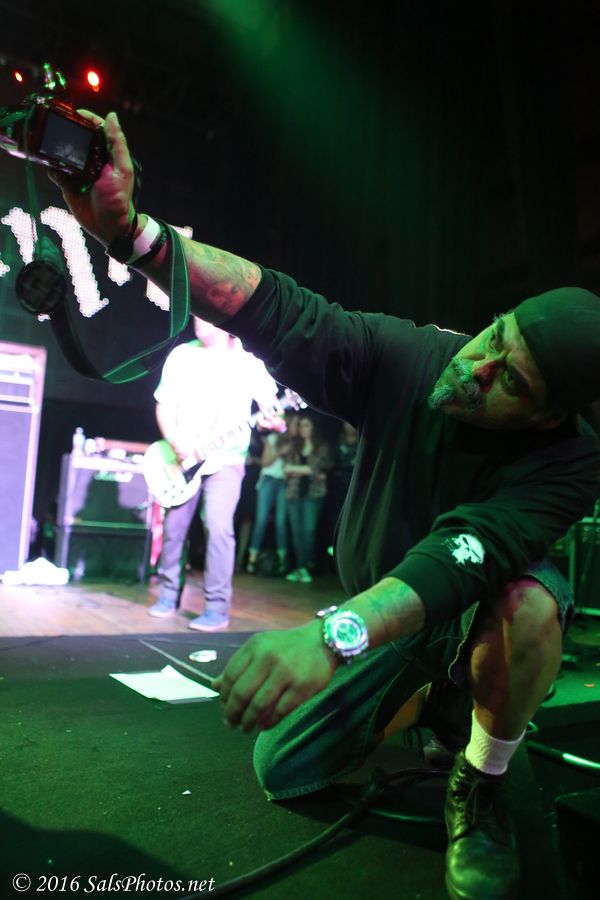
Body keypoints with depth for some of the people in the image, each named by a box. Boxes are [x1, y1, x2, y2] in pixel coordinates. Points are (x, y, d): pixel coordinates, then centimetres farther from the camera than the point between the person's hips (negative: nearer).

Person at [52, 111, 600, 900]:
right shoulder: (407, 358, -23)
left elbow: (469, 551, -45)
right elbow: (281, 314, -35)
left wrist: (332, 634, -60)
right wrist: (127, 229, -48)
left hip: (475, 620, -2)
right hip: (379, 618, 3)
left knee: (529, 600, -38)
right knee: (284, 773, 0)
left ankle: (481, 792, -7)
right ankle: (421, 696, 27)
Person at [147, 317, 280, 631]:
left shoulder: (247, 360, -2)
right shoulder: (181, 355, 4)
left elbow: (269, 402, -3)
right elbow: (164, 405, 4)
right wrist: (174, 441, -12)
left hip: (226, 459, -3)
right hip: (184, 458, 3)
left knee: (218, 526, -14)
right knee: (174, 526, 8)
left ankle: (217, 608, -4)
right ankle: (168, 594, 27)